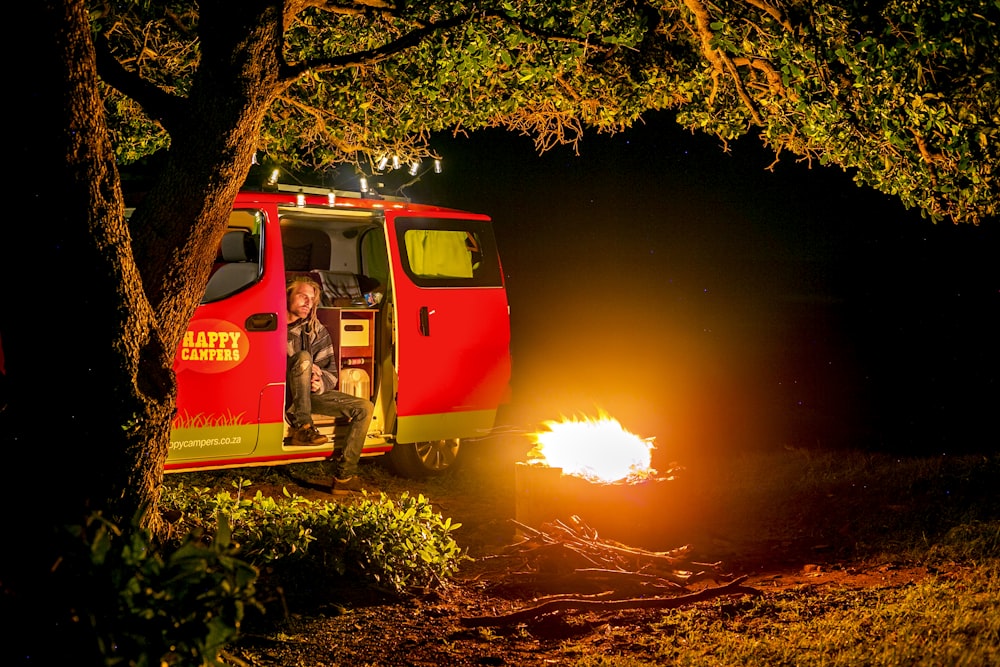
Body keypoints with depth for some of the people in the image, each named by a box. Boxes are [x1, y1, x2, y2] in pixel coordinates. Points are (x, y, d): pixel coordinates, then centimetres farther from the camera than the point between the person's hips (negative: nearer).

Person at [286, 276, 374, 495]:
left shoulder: (318, 331, 14)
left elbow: (331, 371, 12)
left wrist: (320, 382, -13)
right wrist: (307, 369, -19)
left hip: (312, 393, 5)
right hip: (284, 394, -5)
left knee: (364, 408, -12)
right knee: (303, 356, -33)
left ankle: (345, 475, -16)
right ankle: (302, 428, -33)